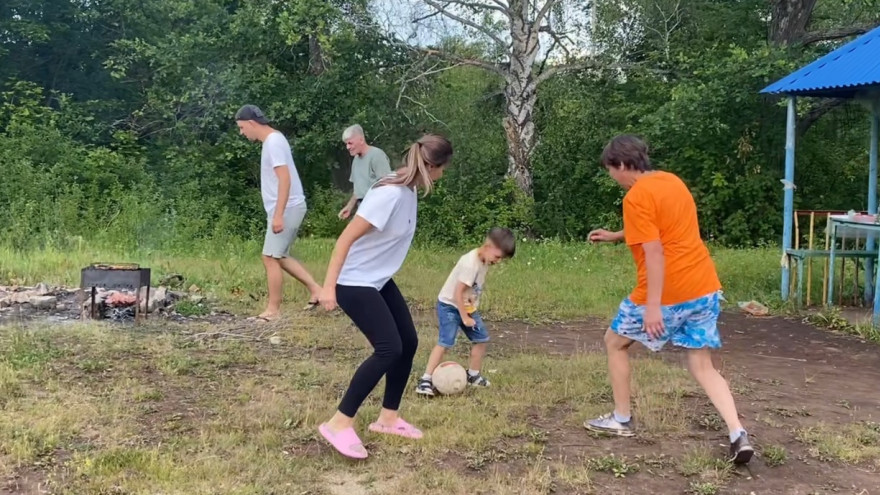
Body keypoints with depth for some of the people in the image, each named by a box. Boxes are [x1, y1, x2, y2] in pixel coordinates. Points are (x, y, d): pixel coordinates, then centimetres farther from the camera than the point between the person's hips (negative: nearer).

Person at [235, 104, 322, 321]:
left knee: (270, 257, -5)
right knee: (279, 256, 15)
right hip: (288, 208, 10)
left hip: (287, 208, -10)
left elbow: (285, 179, -24)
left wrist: (278, 214, -27)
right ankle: (315, 289, 14)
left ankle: (273, 309, 2)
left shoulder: (273, 141, -16)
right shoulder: (272, 140, 15)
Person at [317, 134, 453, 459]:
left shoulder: (409, 190, 2)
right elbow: (347, 238, -25)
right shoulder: (390, 194, -26)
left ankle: (388, 418, 23)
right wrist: (329, 286, -26)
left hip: (380, 280, 10)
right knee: (389, 349, -16)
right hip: (355, 283, -10)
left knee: (408, 342, 9)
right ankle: (339, 424, -7)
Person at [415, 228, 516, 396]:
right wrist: (465, 318, -22)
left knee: (482, 339, 9)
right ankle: (425, 380, -15)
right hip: (449, 305, -9)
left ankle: (473, 374, 25)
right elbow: (458, 292, -27)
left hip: (467, 306, 9)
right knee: (445, 342, -18)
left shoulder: (484, 261, -1)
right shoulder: (470, 263, -29)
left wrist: (471, 311, 9)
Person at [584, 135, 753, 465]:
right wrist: (615, 236, 32)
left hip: (668, 293, -8)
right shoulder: (671, 180, 13)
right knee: (702, 366, 12)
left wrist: (653, 306, -21)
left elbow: (654, 253, -20)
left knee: (615, 342, 15)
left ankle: (621, 420, 23)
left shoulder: (636, 197, -13)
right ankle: (738, 435, -4)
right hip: (705, 288, 8)